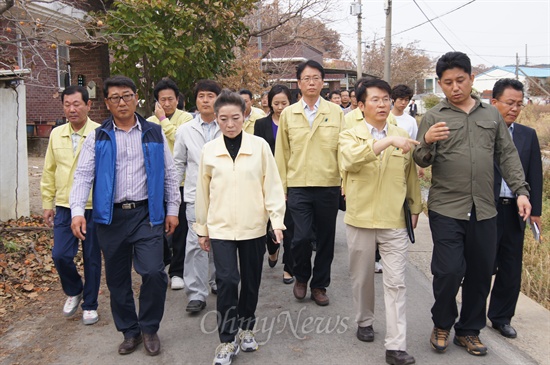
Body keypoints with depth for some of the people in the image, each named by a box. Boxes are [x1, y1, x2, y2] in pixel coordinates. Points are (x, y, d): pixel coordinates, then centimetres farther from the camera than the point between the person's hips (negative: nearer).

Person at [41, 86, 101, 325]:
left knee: (92, 259, 8)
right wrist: (47, 203, 11)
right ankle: (74, 291, 30)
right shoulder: (56, 135, 7)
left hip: (93, 208, -4)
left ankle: (90, 305, 25)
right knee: (60, 255, 0)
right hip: (64, 207, 4)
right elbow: (49, 172, 12)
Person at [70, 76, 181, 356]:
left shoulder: (154, 133, 6)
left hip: (147, 215, -1)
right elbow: (83, 175, -1)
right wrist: (77, 211, -15)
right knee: (117, 279, 10)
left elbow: (169, 174, 9)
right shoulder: (97, 137, 5)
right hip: (111, 217, 1)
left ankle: (149, 328, 12)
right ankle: (129, 331, 28)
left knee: (153, 272, -12)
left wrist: (172, 209, 6)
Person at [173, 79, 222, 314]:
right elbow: (178, 165, 9)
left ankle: (218, 282, 31)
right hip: (196, 196, 0)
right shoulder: (185, 131, 5)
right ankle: (196, 294, 2)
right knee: (196, 244, -6)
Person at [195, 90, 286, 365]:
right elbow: (203, 192, 7)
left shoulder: (260, 146, -3)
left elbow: (272, 185, -2)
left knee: (251, 281, 11)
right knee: (227, 280, -9)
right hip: (220, 228, 0)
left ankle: (245, 328, 35)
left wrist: (277, 219, -10)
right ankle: (227, 340, 9)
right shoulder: (209, 150, 1)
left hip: (253, 227, 0)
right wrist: (202, 228, 11)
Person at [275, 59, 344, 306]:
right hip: (298, 186, 0)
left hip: (329, 186, 1)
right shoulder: (288, 114, 6)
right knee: (302, 237, -8)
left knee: (325, 238, 9)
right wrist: (281, 186, 4)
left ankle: (319, 285, 28)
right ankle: (301, 277, 22)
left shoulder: (336, 113, 4)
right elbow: (282, 153, 7)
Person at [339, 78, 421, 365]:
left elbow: (411, 176, 14)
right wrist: (388, 141, -33)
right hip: (360, 219, -1)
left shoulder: (403, 137, 6)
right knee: (362, 277, 14)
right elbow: (352, 158, -26)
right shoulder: (349, 136, -2)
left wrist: (415, 208, 16)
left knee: (396, 283, -1)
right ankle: (364, 321, 37)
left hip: (395, 222, 1)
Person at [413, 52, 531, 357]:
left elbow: (507, 156, 13)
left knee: (480, 274, 10)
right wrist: (426, 141, -24)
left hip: (484, 210, 3)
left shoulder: (491, 115, 11)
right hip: (446, 209, -3)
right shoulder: (433, 117, 1)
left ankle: (468, 331, 29)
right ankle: (442, 325, 21)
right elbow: (421, 162, -4)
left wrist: (521, 191, 3)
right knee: (449, 271, -6)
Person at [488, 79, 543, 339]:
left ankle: (501, 318, 28)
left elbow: (535, 175, 10)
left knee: (511, 269, 12)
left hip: (515, 212, 5)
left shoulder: (528, 135, 9)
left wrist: (535, 210, 6)